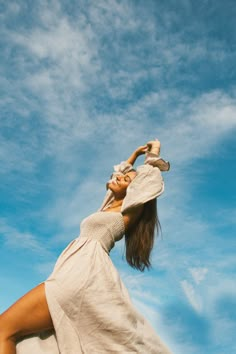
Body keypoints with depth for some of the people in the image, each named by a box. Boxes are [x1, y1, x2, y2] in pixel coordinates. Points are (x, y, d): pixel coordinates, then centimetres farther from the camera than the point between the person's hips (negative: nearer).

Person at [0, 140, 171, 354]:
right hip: (78, 276, 9)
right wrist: (135, 155, 41)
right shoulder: (111, 207, 24)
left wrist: (154, 155, 17)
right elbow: (118, 174, 39)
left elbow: (150, 180, 0)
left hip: (84, 276, -9)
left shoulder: (127, 213, 2)